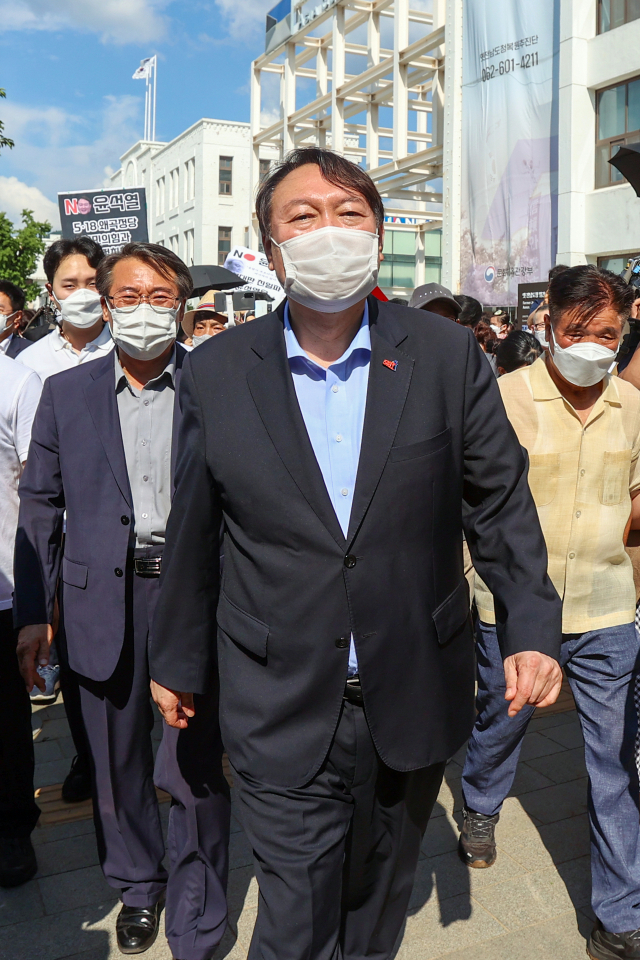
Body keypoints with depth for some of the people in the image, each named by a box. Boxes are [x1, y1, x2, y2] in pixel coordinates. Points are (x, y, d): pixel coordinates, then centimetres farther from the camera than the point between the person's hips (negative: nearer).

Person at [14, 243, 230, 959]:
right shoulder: (66, 392, 6)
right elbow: (39, 505, 8)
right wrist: (33, 613, 6)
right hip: (104, 599, 3)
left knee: (195, 767, 4)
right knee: (116, 761, 17)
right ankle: (137, 885, 42)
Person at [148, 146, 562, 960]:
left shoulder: (448, 355, -5)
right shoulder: (215, 372, -5)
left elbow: (499, 502, 1)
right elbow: (192, 530, 2)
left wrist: (533, 625, -7)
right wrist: (177, 658, 9)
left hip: (412, 702, 2)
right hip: (280, 709, -1)